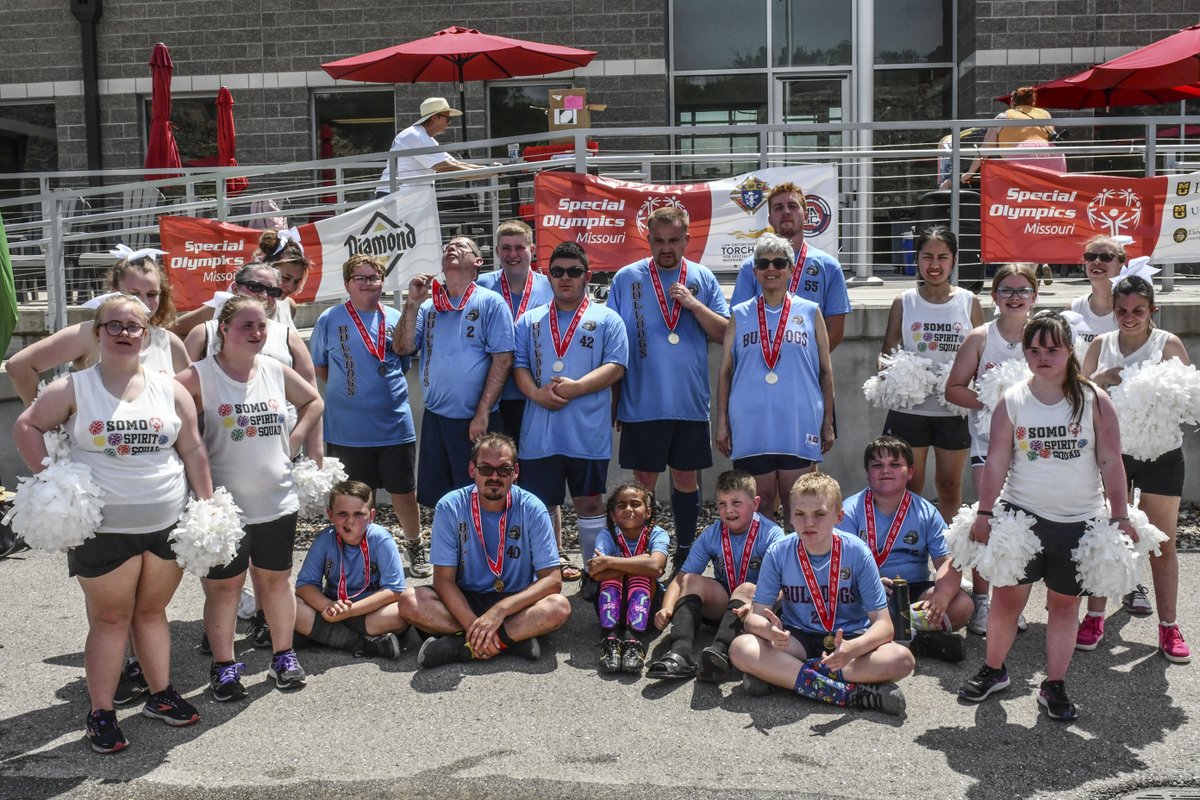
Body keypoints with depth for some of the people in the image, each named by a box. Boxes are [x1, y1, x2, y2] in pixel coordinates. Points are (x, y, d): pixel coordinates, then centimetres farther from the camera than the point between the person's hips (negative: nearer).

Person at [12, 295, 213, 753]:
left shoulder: (169, 389, 5)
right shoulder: (74, 388, -2)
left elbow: (192, 450, 7)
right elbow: (26, 427, 2)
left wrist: (207, 506, 5)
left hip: (167, 523, 3)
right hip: (103, 528, -2)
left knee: (152, 611, 15)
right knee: (110, 618, 5)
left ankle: (161, 695, 28)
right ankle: (101, 713, 15)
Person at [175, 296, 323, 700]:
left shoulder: (276, 371, 4)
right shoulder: (200, 376, -10)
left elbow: (313, 401, 19)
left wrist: (292, 442, 6)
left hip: (277, 500, 4)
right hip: (224, 504, -4)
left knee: (275, 577, 14)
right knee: (224, 585, 6)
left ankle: (284, 656, 28)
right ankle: (223, 666, 20)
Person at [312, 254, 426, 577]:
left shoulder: (395, 319, 5)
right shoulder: (330, 319, -1)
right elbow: (318, 365, 10)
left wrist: (385, 390, 5)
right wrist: (345, 388, 2)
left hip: (395, 425, 1)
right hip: (348, 428, -1)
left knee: (405, 493, 8)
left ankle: (415, 548, 29)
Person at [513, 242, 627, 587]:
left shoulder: (606, 319, 6)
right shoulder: (530, 320, 16)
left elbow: (615, 367, -4)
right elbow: (519, 366, 9)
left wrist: (576, 387, -16)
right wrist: (536, 393, -11)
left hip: (588, 429, -2)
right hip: (539, 429, 3)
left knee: (589, 501, 4)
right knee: (541, 504, 6)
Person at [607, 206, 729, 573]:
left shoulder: (703, 279, 6)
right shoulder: (626, 278, 1)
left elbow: (724, 333, 2)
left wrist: (693, 304, -13)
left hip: (691, 402, 2)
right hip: (642, 403, -2)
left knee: (686, 479, 11)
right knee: (643, 483, 4)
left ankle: (684, 555, 26)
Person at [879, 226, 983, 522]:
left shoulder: (969, 303, 2)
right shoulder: (904, 303, 1)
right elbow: (886, 353, 5)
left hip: (955, 411, 1)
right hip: (909, 407, -1)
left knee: (950, 485, 13)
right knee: (908, 485, 5)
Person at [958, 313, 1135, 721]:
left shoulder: (1094, 400, -2)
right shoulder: (1012, 401, -1)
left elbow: (1111, 462, 0)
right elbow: (996, 462, -1)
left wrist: (1120, 516, -3)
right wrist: (984, 513, -5)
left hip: (1078, 522, 0)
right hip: (1020, 515, 0)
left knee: (1064, 603, 8)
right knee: (1007, 595, 4)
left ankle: (1054, 686, 20)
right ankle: (992, 670, 23)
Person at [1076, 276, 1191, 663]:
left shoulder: (1168, 344, -5)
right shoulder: (1101, 345, 4)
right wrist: (1099, 379, -14)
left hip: (1160, 453, -2)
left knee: (1163, 542, 6)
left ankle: (1169, 627, 17)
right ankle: (1095, 618, 16)